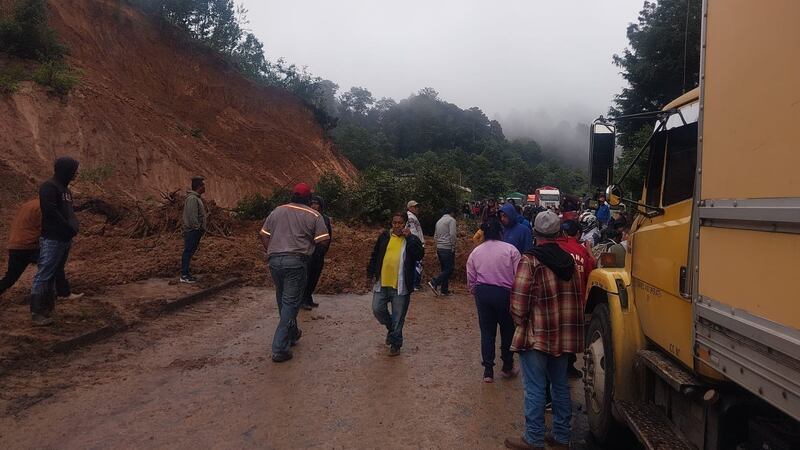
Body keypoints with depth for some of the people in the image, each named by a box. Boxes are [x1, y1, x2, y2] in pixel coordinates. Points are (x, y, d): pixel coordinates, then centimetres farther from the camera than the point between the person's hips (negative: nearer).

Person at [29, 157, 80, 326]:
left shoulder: (65, 189, 16)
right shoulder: (49, 187, -11)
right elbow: (51, 212, -19)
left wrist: (74, 227, 5)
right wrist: (70, 228, -13)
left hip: (65, 239, 9)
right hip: (52, 240, -9)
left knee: (53, 275, 13)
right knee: (43, 276, -4)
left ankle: (48, 309, 19)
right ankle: (37, 313, 0)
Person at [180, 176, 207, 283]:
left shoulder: (196, 197, 16)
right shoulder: (192, 199, -18)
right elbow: (192, 216, -23)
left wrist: (201, 228, 17)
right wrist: (197, 227, -19)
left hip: (196, 231, 10)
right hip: (192, 230, -10)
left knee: (190, 251, 15)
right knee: (188, 251, -6)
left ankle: (185, 271, 24)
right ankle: (184, 276, -2)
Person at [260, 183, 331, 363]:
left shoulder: (277, 211, 12)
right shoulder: (314, 216, 0)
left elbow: (264, 235, 12)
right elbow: (324, 240, -6)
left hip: (275, 260, 5)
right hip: (296, 262, -4)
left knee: (282, 300, 21)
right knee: (290, 303, 0)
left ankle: (292, 334, 39)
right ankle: (280, 349, -3)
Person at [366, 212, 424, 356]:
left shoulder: (412, 240, -1)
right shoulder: (384, 236, 7)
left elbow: (420, 255, -19)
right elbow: (374, 256, 13)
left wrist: (409, 237, -21)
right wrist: (370, 274, 12)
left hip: (401, 286, -3)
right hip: (382, 283, 3)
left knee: (398, 317, 4)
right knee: (377, 309, 5)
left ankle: (395, 344, 20)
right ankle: (391, 327, 34)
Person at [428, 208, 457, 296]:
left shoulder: (439, 221, 19)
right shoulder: (451, 220, -5)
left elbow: (435, 236, 21)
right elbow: (453, 234, -17)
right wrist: (453, 247, -11)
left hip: (439, 248, 8)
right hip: (447, 248, -8)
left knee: (444, 269, 12)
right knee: (449, 269, -5)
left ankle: (444, 290, 11)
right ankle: (434, 282, -17)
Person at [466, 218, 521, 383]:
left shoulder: (475, 252, 3)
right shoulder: (510, 250, -7)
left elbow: (471, 279, 6)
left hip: (482, 292, 3)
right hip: (505, 293, -2)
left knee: (487, 331, 11)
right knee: (508, 331, 16)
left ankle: (488, 371, 14)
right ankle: (507, 368, 28)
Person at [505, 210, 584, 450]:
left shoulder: (530, 260, -14)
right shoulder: (568, 260, 6)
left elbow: (519, 298, -18)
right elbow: (575, 296, 11)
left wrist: (520, 321, -1)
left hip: (536, 334, -7)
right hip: (564, 335, 7)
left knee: (535, 389, 3)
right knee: (560, 385, 16)